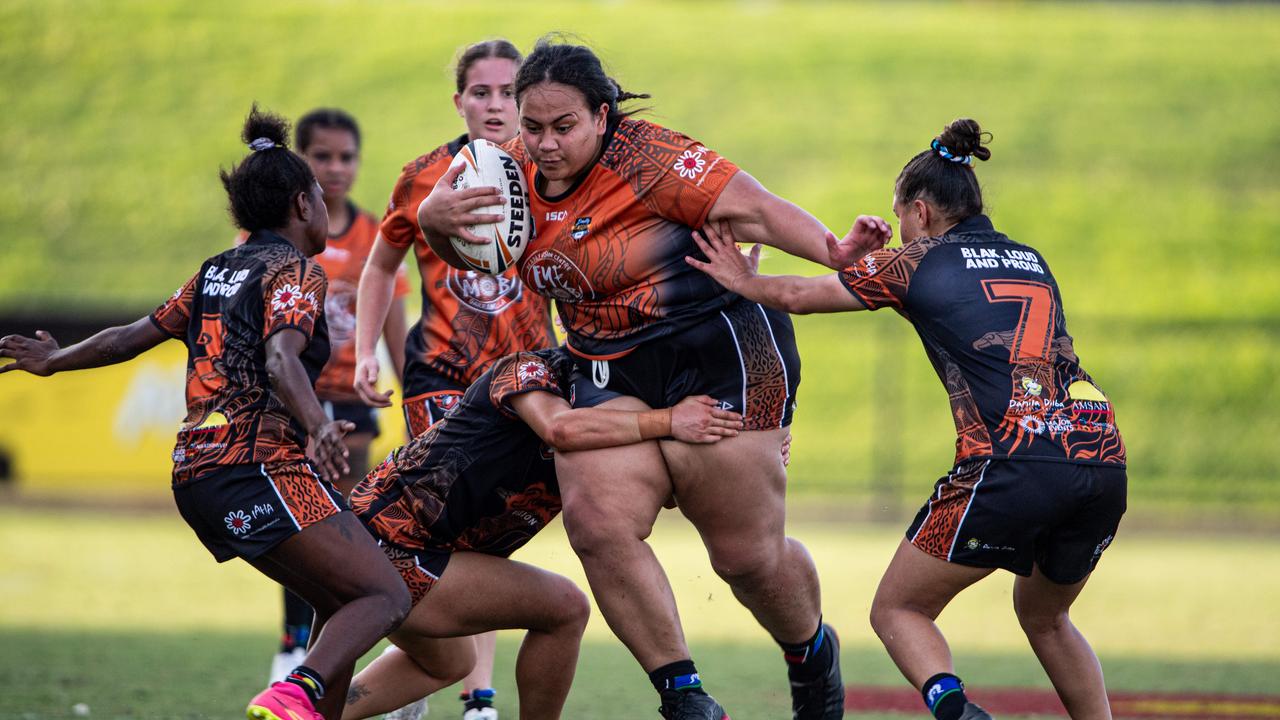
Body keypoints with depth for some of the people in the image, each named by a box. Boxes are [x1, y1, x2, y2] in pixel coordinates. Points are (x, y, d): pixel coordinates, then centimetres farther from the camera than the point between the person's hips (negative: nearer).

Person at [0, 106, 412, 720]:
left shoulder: (216, 272, 19)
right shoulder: (294, 271, -3)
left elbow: (134, 336, 26)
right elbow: (281, 359, -21)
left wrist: (55, 360, 41)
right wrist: (317, 427, -38)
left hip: (196, 473, 9)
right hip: (257, 467, -9)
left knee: (340, 607, 16)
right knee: (385, 598, -15)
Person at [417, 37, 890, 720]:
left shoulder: (646, 158, -17)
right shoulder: (518, 166, 3)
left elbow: (748, 207, -22)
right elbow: (458, 248, 15)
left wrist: (832, 249, -38)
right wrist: (435, 215, -10)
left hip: (720, 350, -6)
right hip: (611, 370, 6)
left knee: (747, 554, -2)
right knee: (597, 523, -19)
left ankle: (813, 656, 31)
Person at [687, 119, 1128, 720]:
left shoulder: (918, 263, 9)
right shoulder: (1032, 261, 24)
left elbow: (797, 295, 17)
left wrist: (747, 281, 39)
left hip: (1009, 466, -6)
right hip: (1103, 461, 6)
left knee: (898, 610, 8)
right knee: (1044, 616, 29)